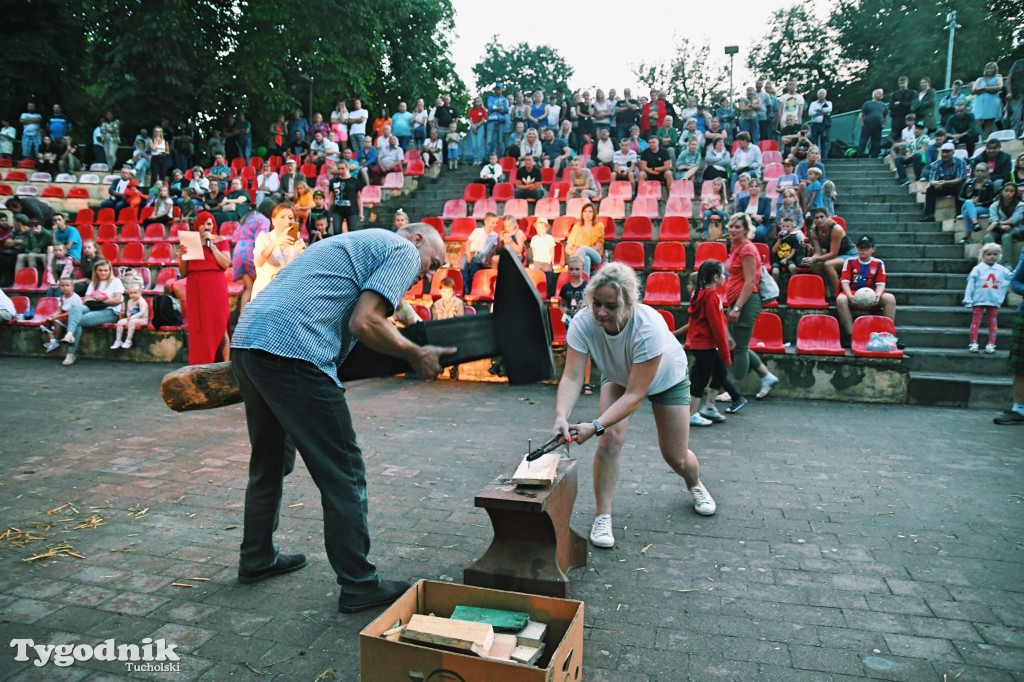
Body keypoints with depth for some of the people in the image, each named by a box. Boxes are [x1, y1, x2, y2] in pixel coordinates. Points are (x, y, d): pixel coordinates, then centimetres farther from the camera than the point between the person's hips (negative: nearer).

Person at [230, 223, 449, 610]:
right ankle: (358, 585, 10)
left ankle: (257, 559, 40)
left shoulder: (354, 243, 30)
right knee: (343, 475, 0)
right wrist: (417, 356, 1)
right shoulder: (404, 251, 3)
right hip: (292, 351, -10)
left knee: (270, 463, 25)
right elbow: (364, 322, -11)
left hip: (246, 341, 10)